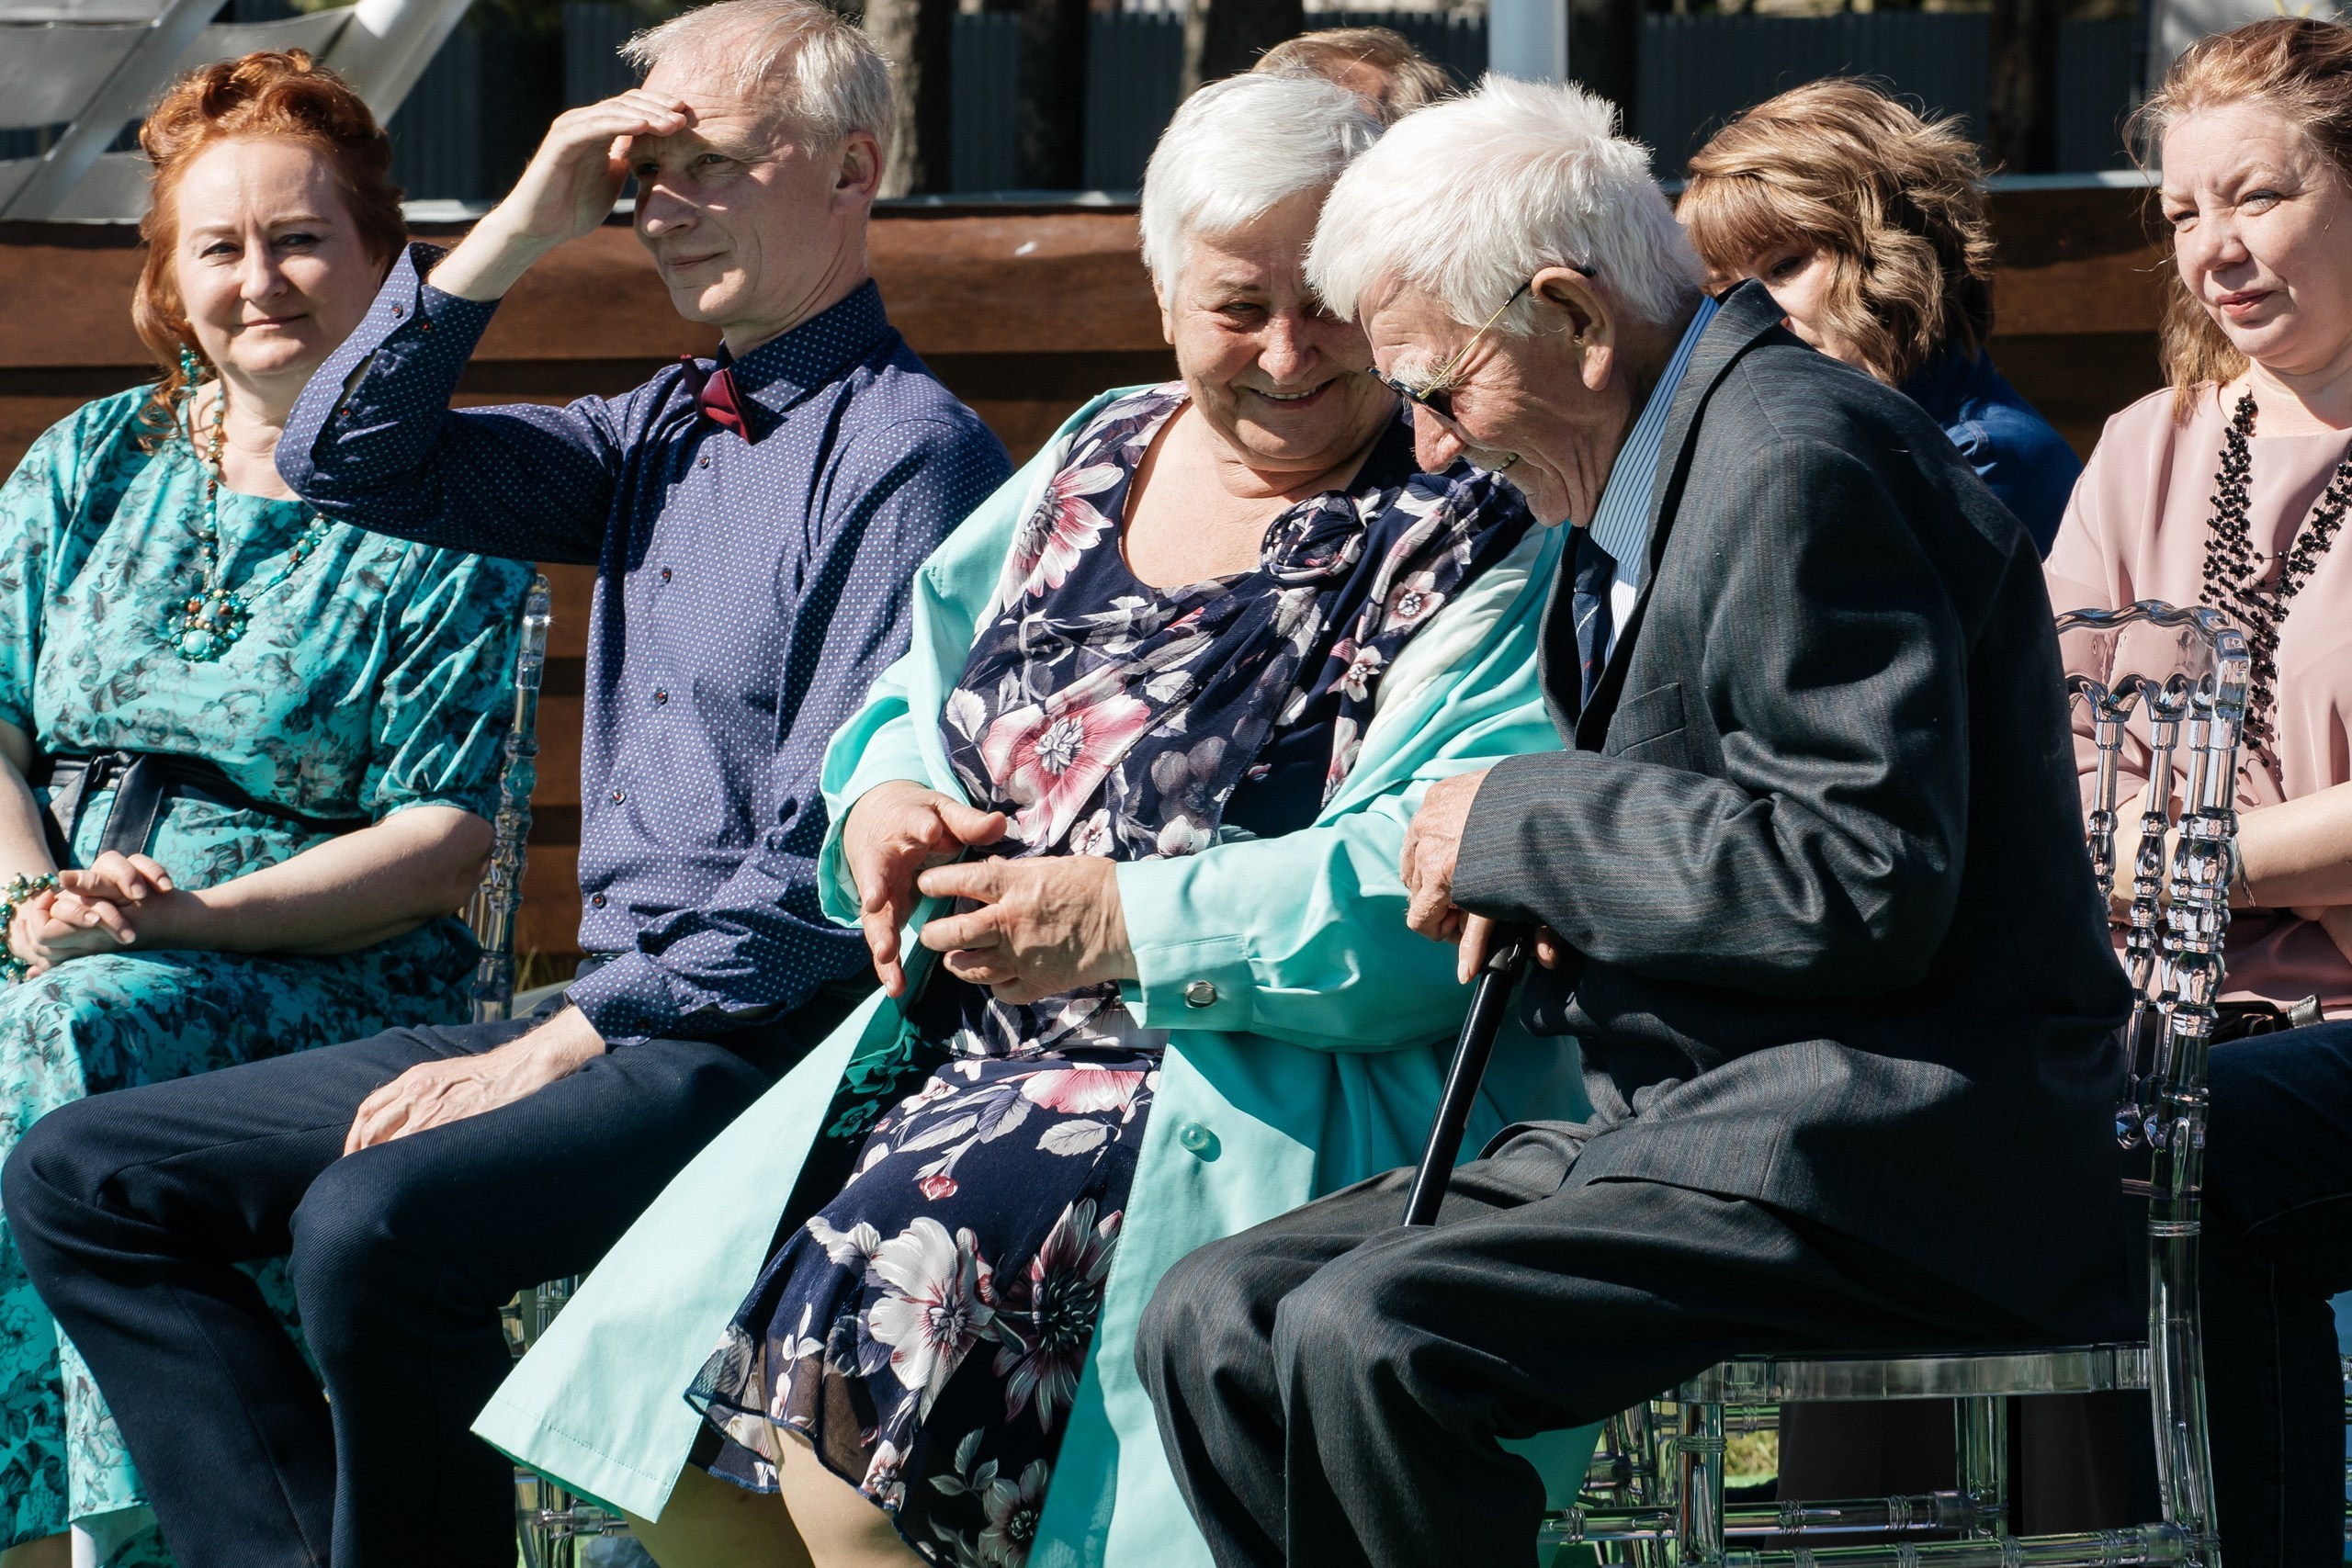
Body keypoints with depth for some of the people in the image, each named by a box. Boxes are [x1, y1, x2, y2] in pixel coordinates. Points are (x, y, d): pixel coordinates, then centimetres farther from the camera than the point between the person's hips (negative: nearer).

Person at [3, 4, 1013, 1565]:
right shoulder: (664, 431, 17)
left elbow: (837, 862, -17)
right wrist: (521, 232, 5)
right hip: (612, 1020, 9)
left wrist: (573, 1040, -18)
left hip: (774, 1041, -9)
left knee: (374, 1224, -34)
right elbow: (346, 460, 16)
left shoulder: (908, 454, -10)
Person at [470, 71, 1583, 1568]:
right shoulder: (1101, 459, 16)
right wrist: (889, 798, 2)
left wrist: (1126, 925, -23)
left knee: (865, 1318, -28)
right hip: (969, 1047, 7)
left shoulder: (1469, 544, -6)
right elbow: (931, 682, 27)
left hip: (1245, 1093, -7)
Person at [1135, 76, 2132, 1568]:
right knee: (1213, 1320, -1)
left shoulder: (1801, 466, -16)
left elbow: (1861, 884, -24)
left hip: (1878, 1156, -11)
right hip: (1686, 1121, 11)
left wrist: (1522, 824, -13)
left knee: (1364, 1343, -27)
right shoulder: (1673, 464, 16)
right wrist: (1538, 884, 5)